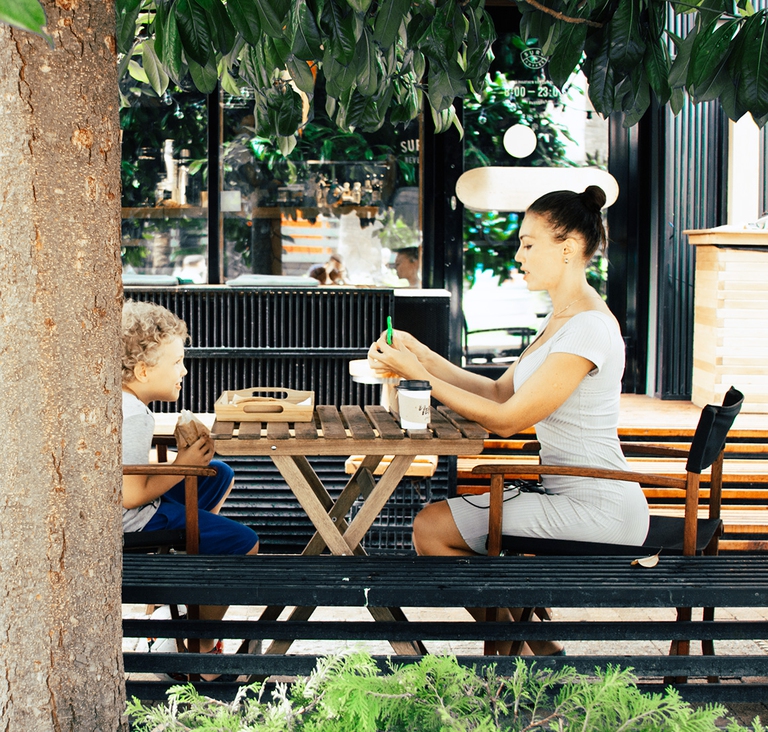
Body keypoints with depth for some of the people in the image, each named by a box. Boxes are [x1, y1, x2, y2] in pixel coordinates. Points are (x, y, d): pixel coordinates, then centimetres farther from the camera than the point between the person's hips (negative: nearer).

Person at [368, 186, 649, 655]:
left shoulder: (589, 327, -19)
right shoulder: (562, 320, 13)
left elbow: (506, 419, -19)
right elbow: (499, 391, 14)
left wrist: (419, 376, -15)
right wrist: (424, 357, 6)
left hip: (596, 509, -10)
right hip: (572, 498, 10)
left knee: (431, 529, -9)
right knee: (438, 521, 17)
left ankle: (521, 651, 7)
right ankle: (535, 648, 20)